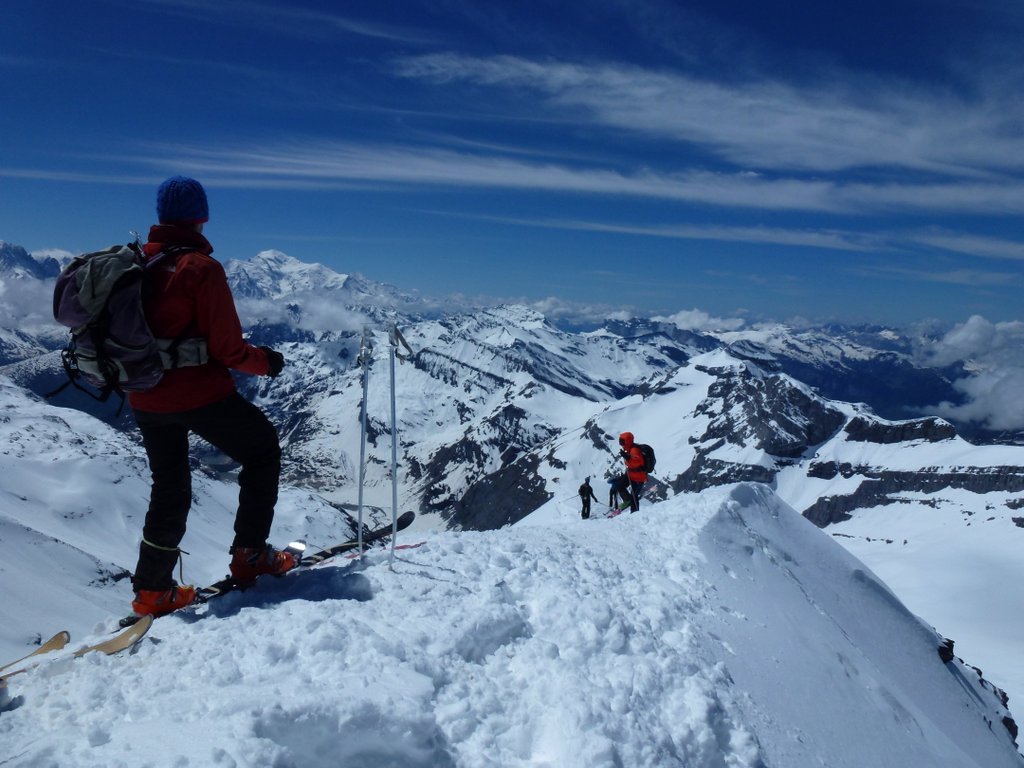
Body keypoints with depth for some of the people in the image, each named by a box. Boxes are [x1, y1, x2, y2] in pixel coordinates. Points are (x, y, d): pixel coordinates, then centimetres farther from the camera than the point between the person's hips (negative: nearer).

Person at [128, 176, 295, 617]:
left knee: (169, 487, 21)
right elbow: (227, 348, -17)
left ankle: (152, 590, 26)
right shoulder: (202, 268, -15)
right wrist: (266, 362, 0)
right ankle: (250, 555, 14)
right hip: (200, 395, -7)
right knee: (262, 450, 15)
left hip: (145, 399, 7)